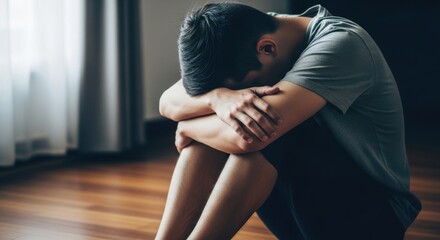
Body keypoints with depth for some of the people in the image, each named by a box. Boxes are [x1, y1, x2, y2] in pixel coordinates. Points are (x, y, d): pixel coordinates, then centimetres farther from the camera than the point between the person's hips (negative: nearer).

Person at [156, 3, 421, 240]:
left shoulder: (341, 43, -25)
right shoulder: (251, 39, -3)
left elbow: (250, 138, -36)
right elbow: (168, 103, -12)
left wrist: (188, 127, -17)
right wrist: (218, 97, -33)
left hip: (372, 214, -6)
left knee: (258, 133, -29)